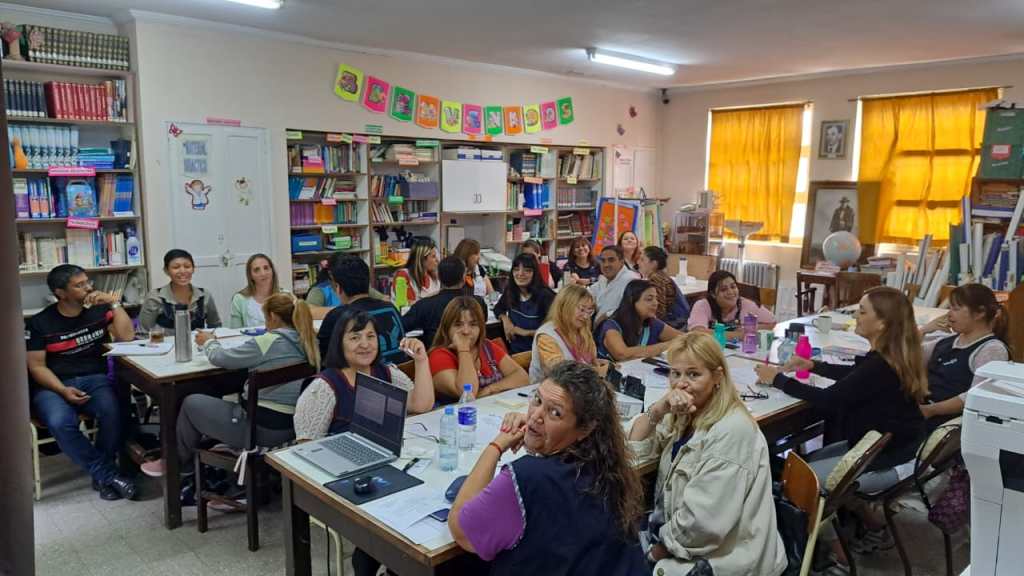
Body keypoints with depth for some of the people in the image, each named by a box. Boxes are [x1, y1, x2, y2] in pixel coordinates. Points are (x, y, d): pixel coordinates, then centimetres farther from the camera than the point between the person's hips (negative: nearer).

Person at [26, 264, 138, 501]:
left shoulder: (99, 310, 7)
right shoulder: (39, 323, 1)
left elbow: (127, 336, -5)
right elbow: (36, 366, -3)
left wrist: (114, 303, -9)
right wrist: (63, 390, -18)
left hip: (95, 379, 1)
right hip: (53, 385, -1)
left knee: (112, 412, -32)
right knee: (60, 423, -34)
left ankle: (101, 474, -12)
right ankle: (107, 474, -22)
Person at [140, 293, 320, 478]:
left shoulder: (268, 342, -19)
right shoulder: (309, 343, 1)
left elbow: (219, 357, -7)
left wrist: (209, 342, 15)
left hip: (263, 428, -7)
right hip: (293, 426, 7)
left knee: (191, 403, 14)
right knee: (230, 402, 31)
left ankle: (176, 464, 34)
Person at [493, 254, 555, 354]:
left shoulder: (544, 295, -13)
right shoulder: (510, 291, 2)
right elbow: (498, 308, 21)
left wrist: (526, 332, -13)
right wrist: (505, 320, 1)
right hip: (514, 350, 5)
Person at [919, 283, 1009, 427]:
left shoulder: (992, 349, -4)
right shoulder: (947, 341, 19)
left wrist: (930, 410, -22)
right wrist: (923, 330, 9)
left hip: (945, 417, -7)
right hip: (916, 404, 7)